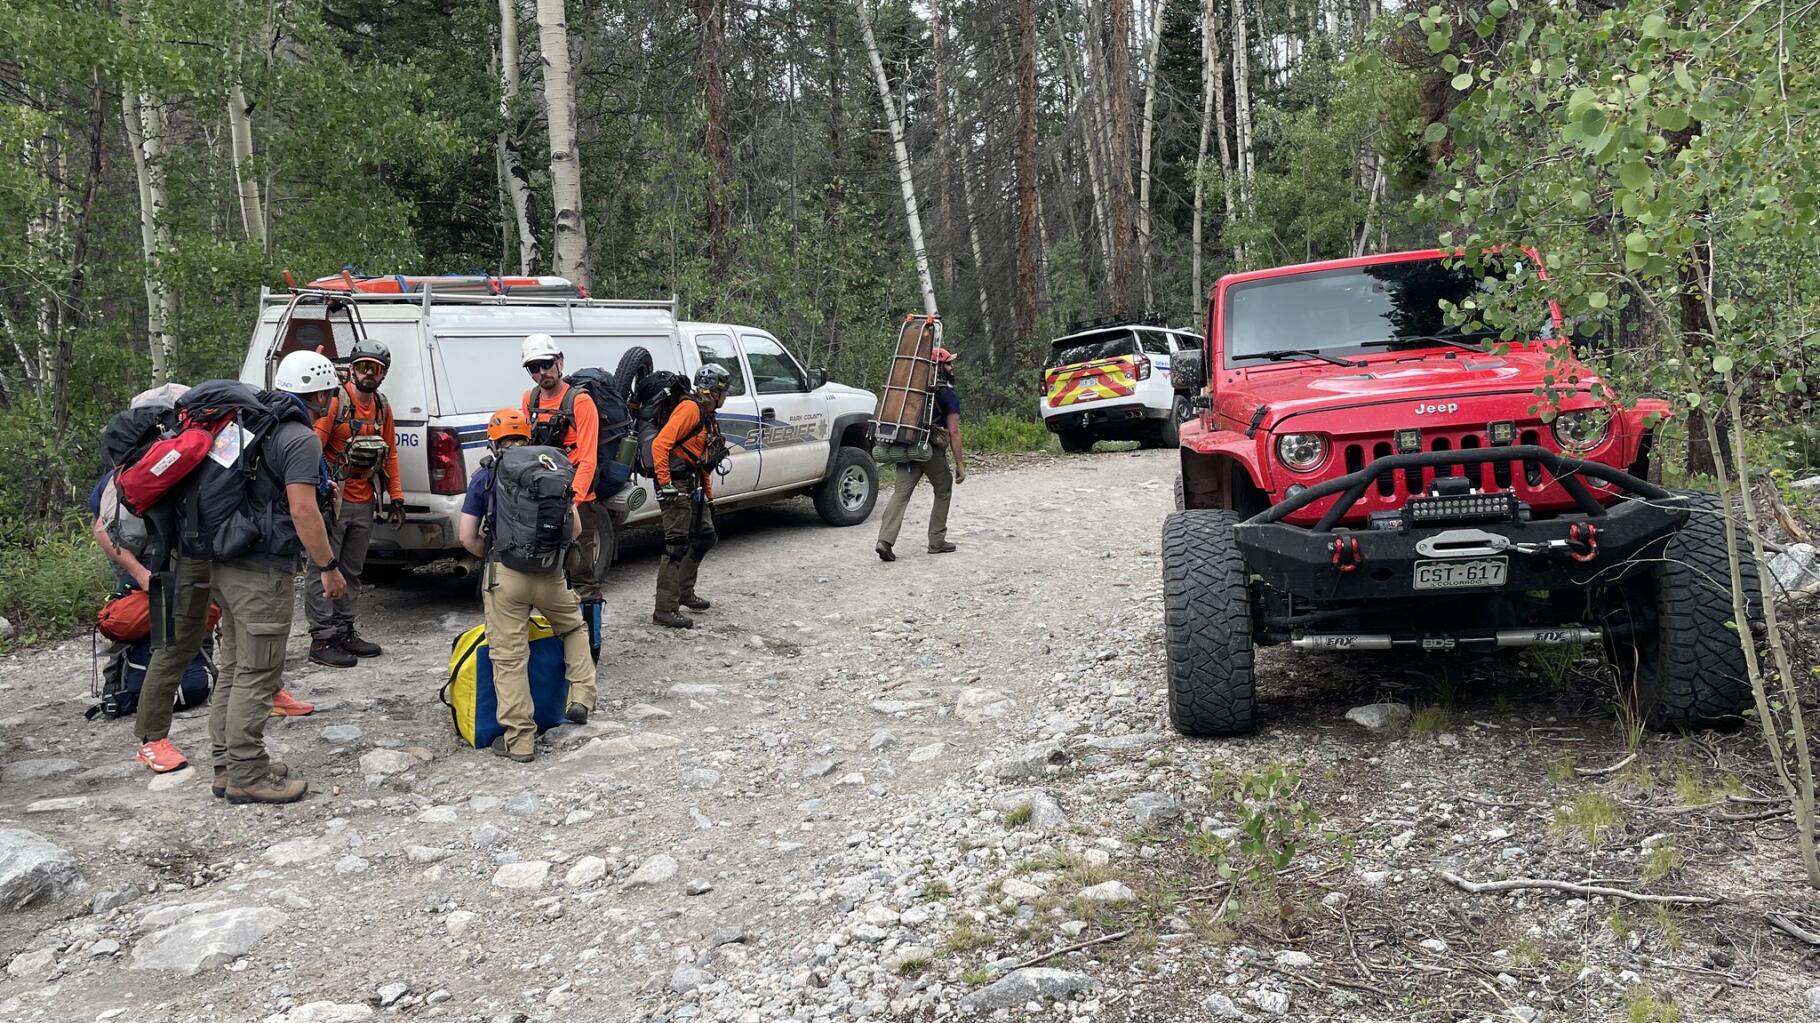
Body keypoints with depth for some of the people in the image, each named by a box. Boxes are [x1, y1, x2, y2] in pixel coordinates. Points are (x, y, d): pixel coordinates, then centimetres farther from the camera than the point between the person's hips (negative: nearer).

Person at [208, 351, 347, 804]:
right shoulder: (300, 438, -13)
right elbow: (303, 510, -21)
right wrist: (329, 567, -14)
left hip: (228, 563, 10)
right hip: (264, 571, -10)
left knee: (233, 668, 16)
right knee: (257, 675, -3)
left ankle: (228, 764, 25)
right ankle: (246, 776, 3)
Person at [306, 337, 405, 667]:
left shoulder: (382, 407, 11)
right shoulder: (335, 401, -10)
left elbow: (390, 454, 17)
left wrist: (396, 498, 14)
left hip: (365, 504, 7)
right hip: (333, 502, -7)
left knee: (351, 572, 15)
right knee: (324, 570, -2)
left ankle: (344, 632, 24)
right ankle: (322, 640, 2)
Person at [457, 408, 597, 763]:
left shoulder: (483, 478, 4)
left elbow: (468, 537, 0)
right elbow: (575, 529, 11)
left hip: (504, 575, -2)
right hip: (550, 573, 2)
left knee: (509, 657, 3)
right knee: (574, 627, 28)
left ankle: (520, 740, 5)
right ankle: (581, 697, 16)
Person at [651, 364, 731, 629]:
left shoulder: (709, 418, 19)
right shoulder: (690, 409, -12)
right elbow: (660, 444, -22)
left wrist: (709, 496, 25)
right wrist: (664, 484, -24)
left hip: (694, 489, 10)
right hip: (677, 487, -10)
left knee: (706, 537, 17)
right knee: (676, 546, -10)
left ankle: (684, 592, 31)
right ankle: (665, 610, -8)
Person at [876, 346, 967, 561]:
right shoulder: (949, 396, -3)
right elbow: (954, 433, -8)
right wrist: (960, 464, -7)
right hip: (932, 450, -5)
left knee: (901, 493, -2)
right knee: (943, 492, 15)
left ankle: (885, 540, -17)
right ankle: (937, 541, 18)